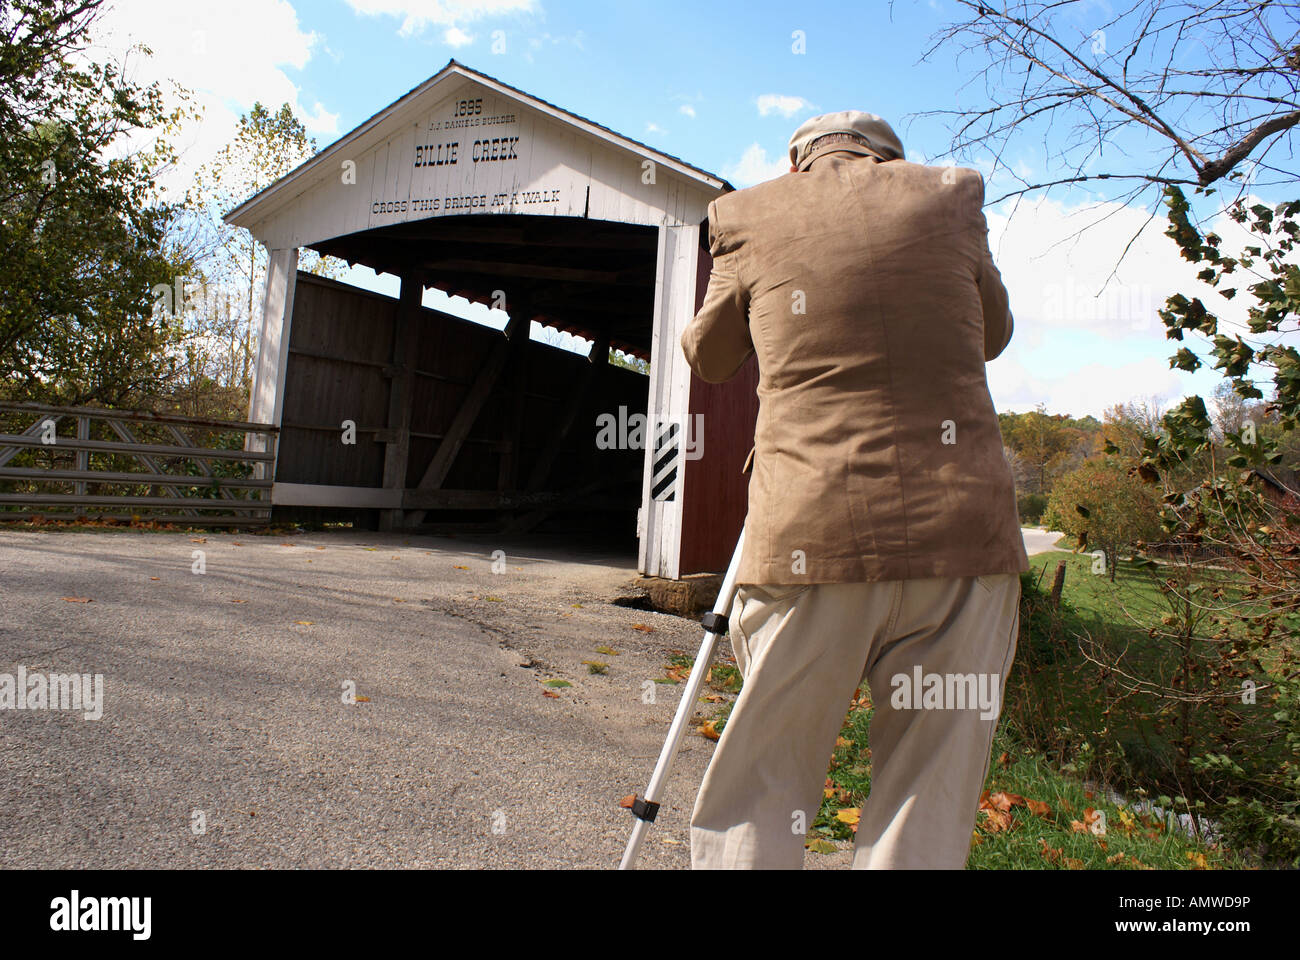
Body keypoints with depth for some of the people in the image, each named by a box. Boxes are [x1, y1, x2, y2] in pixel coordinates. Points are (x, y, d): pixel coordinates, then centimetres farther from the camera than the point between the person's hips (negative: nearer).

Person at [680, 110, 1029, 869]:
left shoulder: (748, 217, 10)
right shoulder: (951, 196, 13)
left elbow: (708, 357, 22)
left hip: (813, 541, -1)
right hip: (962, 535, 2)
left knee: (753, 814, 11)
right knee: (926, 827, 10)